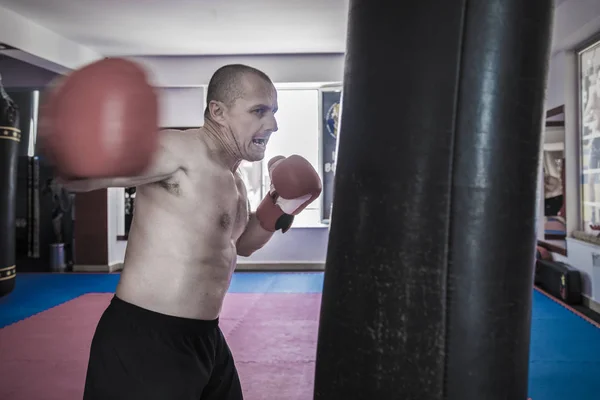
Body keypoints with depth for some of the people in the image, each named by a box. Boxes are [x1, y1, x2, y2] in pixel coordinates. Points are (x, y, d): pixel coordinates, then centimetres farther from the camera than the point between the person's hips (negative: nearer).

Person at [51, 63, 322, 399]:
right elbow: (73, 175, -20)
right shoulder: (181, 151, -17)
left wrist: (280, 207, 7)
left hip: (204, 336, 10)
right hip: (144, 339, -9)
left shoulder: (233, 179, 11)